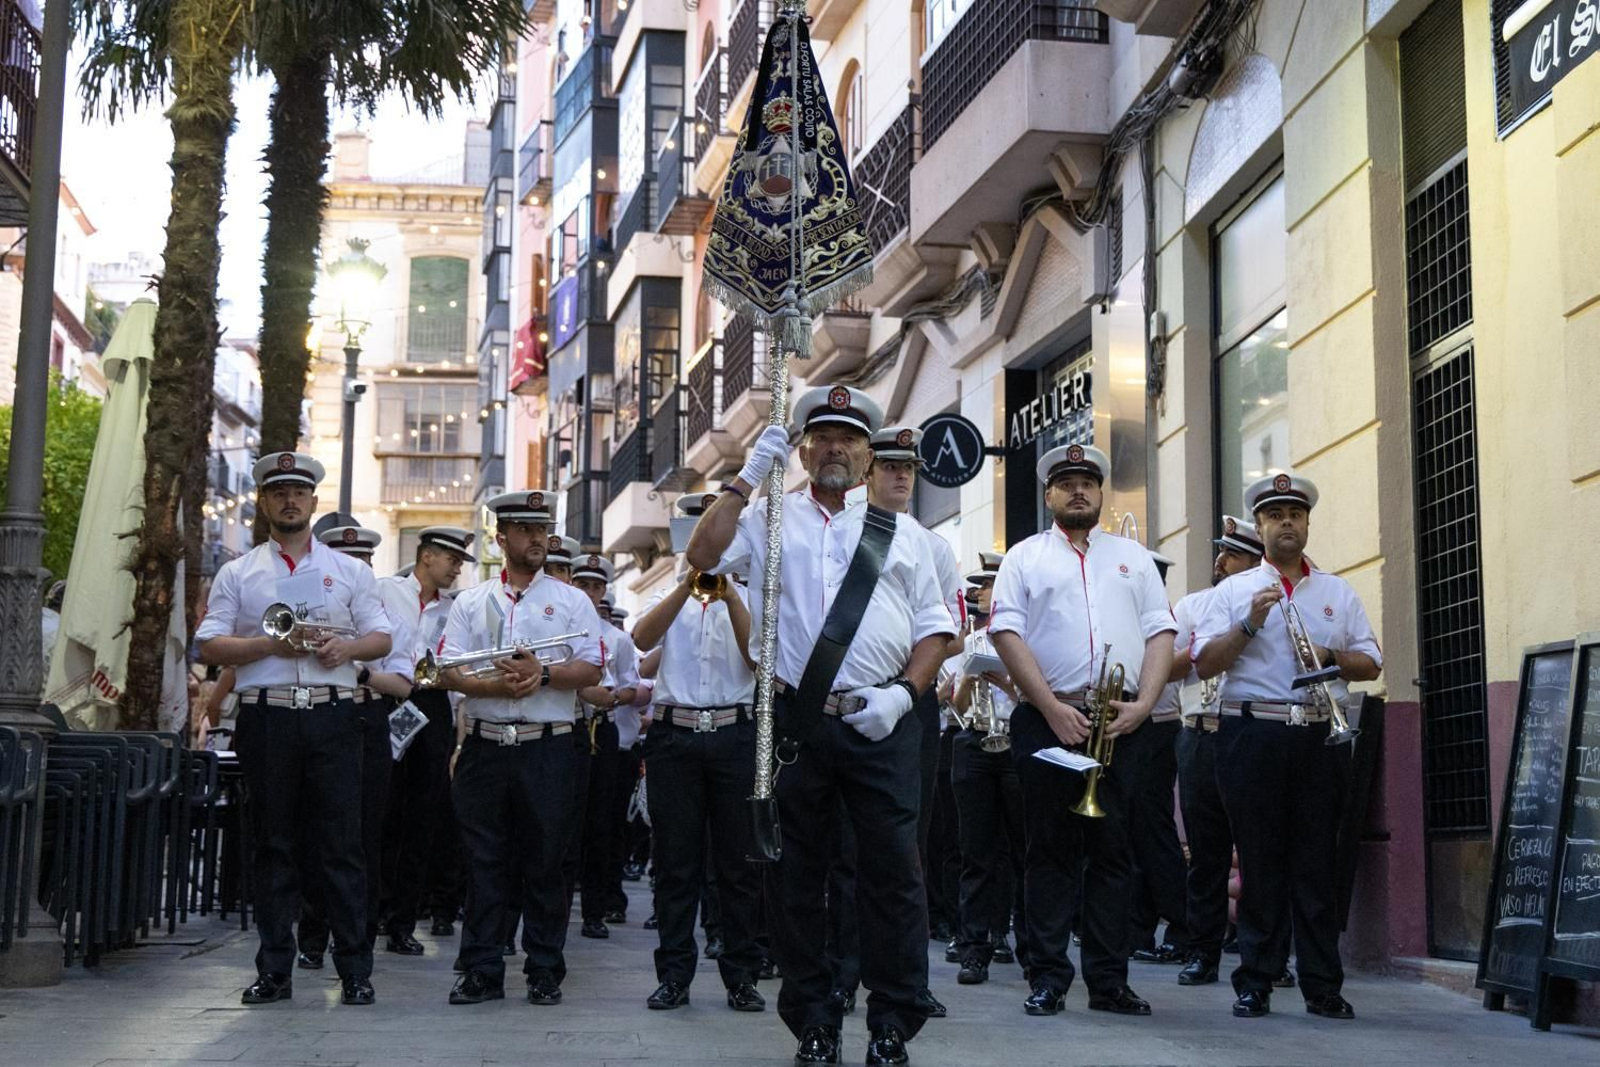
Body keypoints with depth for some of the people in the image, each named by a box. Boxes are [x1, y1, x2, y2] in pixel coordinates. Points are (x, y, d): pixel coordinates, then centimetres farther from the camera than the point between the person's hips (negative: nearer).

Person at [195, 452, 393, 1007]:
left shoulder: (349, 571, 14)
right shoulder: (238, 573, 12)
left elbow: (382, 638, 12)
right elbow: (210, 647, 5)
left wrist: (347, 647, -10)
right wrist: (269, 644, -10)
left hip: (333, 715, 0)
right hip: (266, 716, 0)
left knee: (340, 845, -2)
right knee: (274, 845, 4)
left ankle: (355, 970, 2)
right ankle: (274, 970, 11)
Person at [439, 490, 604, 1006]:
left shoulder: (571, 600, 9)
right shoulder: (471, 601, 12)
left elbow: (591, 668, 0)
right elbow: (450, 670, 3)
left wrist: (544, 674, -16)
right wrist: (494, 686, -14)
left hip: (546, 747, -1)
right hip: (485, 745, 1)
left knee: (544, 862, 2)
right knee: (484, 862, 3)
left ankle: (545, 972, 9)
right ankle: (481, 971, 8)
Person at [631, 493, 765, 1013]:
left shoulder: (748, 596, 12)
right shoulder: (668, 596, 14)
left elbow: (758, 657, -6)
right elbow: (642, 639, -8)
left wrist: (728, 595, -15)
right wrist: (688, 586, -16)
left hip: (735, 734, 0)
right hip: (675, 733, 1)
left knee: (739, 861, 1)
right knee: (675, 860, 2)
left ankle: (741, 975, 8)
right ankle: (673, 974, 8)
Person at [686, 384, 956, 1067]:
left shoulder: (901, 535, 15)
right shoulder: (770, 519, 11)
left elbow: (934, 629, 13)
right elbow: (703, 556, -6)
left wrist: (903, 693, -3)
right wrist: (747, 477, -7)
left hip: (883, 726, 0)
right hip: (797, 722, 0)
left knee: (892, 869, -2)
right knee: (798, 873, 5)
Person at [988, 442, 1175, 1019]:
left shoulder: (1132, 556, 17)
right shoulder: (1025, 557, 10)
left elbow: (1161, 632, 10)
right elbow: (1007, 635, -2)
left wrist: (1142, 704, -6)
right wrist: (1053, 708, -11)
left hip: (1122, 722, 2)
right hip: (1047, 718, -2)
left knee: (1113, 852, 2)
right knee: (1051, 851, 0)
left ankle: (1109, 981, 7)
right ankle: (1048, 978, 4)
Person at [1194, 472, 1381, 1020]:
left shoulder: (1339, 593, 16)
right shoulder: (1233, 591, 8)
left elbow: (1370, 664, 14)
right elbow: (1204, 664, 0)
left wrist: (1330, 657, -5)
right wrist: (1250, 624, -12)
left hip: (1321, 737, 2)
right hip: (1253, 734, -2)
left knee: (1317, 862, 2)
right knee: (1259, 861, 0)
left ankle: (1322, 986, 7)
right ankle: (1255, 984, 6)